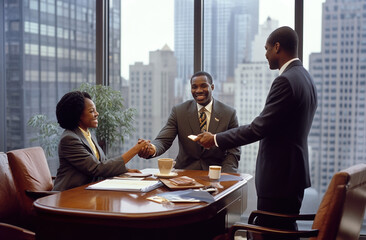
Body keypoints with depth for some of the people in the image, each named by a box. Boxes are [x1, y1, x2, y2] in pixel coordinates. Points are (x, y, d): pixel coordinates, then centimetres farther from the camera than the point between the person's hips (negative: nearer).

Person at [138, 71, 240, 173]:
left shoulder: (229, 114, 0)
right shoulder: (178, 111, 2)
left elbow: (233, 151, -1)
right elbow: (163, 140, -6)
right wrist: (152, 148, -30)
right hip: (184, 171, 0)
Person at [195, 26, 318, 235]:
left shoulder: (285, 81, -19)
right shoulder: (306, 78, 11)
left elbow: (259, 127, -21)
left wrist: (216, 139, -13)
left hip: (279, 177, -10)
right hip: (295, 172, 10)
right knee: (286, 230, 18)